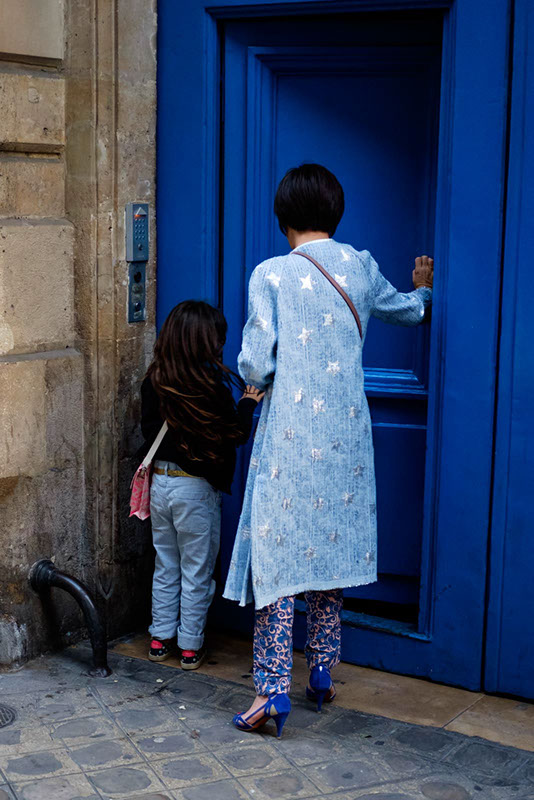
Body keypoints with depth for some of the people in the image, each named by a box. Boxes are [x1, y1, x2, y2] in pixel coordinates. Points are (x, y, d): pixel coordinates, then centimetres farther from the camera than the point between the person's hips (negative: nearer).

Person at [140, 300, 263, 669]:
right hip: (196, 487, -5)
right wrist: (248, 404, 1)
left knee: (166, 568, 18)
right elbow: (234, 436, -13)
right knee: (196, 572, 8)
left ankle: (160, 638, 24)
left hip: (161, 482, 5)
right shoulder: (213, 386, -18)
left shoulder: (155, 382, 0)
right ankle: (190, 645, 15)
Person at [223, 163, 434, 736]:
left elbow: (255, 364, -12)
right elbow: (406, 310, 26)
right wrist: (422, 289, 48)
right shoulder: (361, 268, 5)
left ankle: (272, 689, -3)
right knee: (329, 548, 15)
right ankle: (322, 673, 23)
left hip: (289, 435, -4)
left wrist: (255, 379, 11)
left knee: (276, 554, -1)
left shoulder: (271, 274, -8)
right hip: (345, 434, 4)